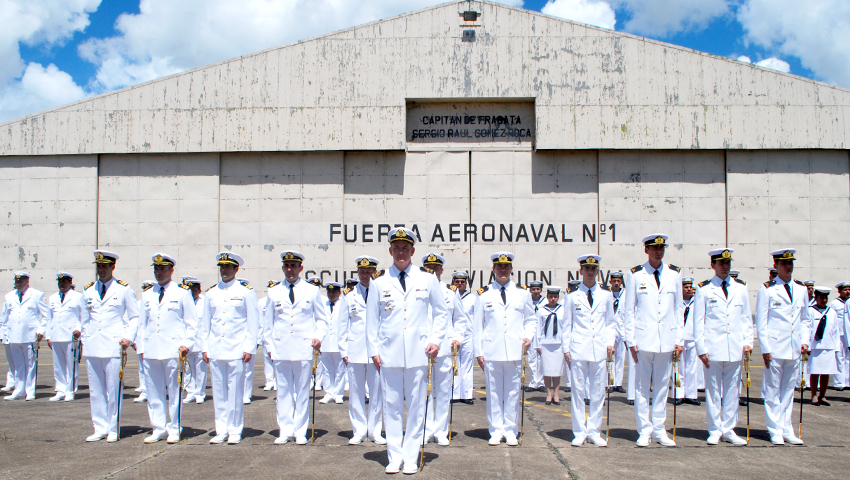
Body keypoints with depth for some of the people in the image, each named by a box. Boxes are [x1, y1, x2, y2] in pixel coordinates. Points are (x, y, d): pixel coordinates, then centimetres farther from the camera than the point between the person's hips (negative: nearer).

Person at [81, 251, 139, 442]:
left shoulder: (124, 289, 2)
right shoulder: (88, 291, 14)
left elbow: (135, 317, 4)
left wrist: (128, 337, -8)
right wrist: (85, 338, 12)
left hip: (114, 347, -4)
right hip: (92, 347, 4)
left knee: (114, 390, -2)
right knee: (95, 391, 6)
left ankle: (113, 430, 8)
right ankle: (100, 429, 16)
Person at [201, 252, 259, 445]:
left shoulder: (246, 291, 2)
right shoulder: (211, 293, 13)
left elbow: (253, 322, 0)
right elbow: (205, 322, 15)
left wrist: (249, 348, -6)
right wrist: (205, 348, 9)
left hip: (237, 350, -4)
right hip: (215, 350, 4)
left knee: (235, 393, -1)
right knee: (219, 392, 6)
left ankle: (235, 431, 8)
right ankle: (221, 431, 14)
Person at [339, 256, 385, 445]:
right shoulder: (348, 295, 9)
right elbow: (343, 324, 10)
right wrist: (343, 350, 4)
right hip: (355, 351, 1)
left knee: (377, 392, 3)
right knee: (356, 392, 4)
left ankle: (375, 431, 15)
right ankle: (358, 431, 15)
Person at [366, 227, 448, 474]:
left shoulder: (427, 279, 5)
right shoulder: (379, 282, 6)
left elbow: (441, 313, 12)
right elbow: (372, 318, 9)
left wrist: (436, 340, 0)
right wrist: (373, 350, 4)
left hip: (419, 353, 0)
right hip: (389, 354, 0)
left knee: (416, 407, 4)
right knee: (392, 407, 5)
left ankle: (411, 458, 15)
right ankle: (394, 457, 15)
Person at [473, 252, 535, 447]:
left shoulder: (522, 293, 11)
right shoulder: (484, 294, 7)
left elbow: (530, 320, 15)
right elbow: (477, 325, 7)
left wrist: (528, 336, -4)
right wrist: (478, 351, 1)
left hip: (515, 351, 1)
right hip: (491, 351, -1)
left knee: (512, 391, 5)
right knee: (494, 392, 3)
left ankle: (510, 431, 14)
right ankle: (496, 431, 12)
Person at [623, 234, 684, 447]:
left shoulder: (675, 274, 7)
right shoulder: (636, 275, 0)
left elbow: (679, 308, 10)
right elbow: (629, 310, 2)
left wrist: (679, 339, 5)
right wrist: (630, 340, -3)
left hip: (667, 339, 2)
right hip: (643, 339, -2)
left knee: (662, 386, 9)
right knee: (642, 386, 3)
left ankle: (659, 429, 18)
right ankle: (644, 430, 11)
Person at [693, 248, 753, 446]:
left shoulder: (741, 288, 11)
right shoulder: (704, 289, 2)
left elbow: (747, 317, 14)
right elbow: (698, 321, 1)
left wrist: (748, 342, 3)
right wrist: (701, 348, -5)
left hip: (735, 348, 3)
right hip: (713, 348, -3)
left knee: (732, 390, 7)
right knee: (713, 391, 2)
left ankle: (728, 430, 15)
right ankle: (715, 431, 11)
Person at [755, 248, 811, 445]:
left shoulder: (801, 289, 11)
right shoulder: (767, 290, -3)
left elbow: (806, 319, 17)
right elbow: (761, 323, -4)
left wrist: (805, 341, 4)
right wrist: (765, 349, -9)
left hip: (794, 349, 4)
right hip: (774, 348, -4)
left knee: (788, 391, 11)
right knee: (773, 392, 2)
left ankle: (787, 430, 18)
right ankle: (776, 431, 9)